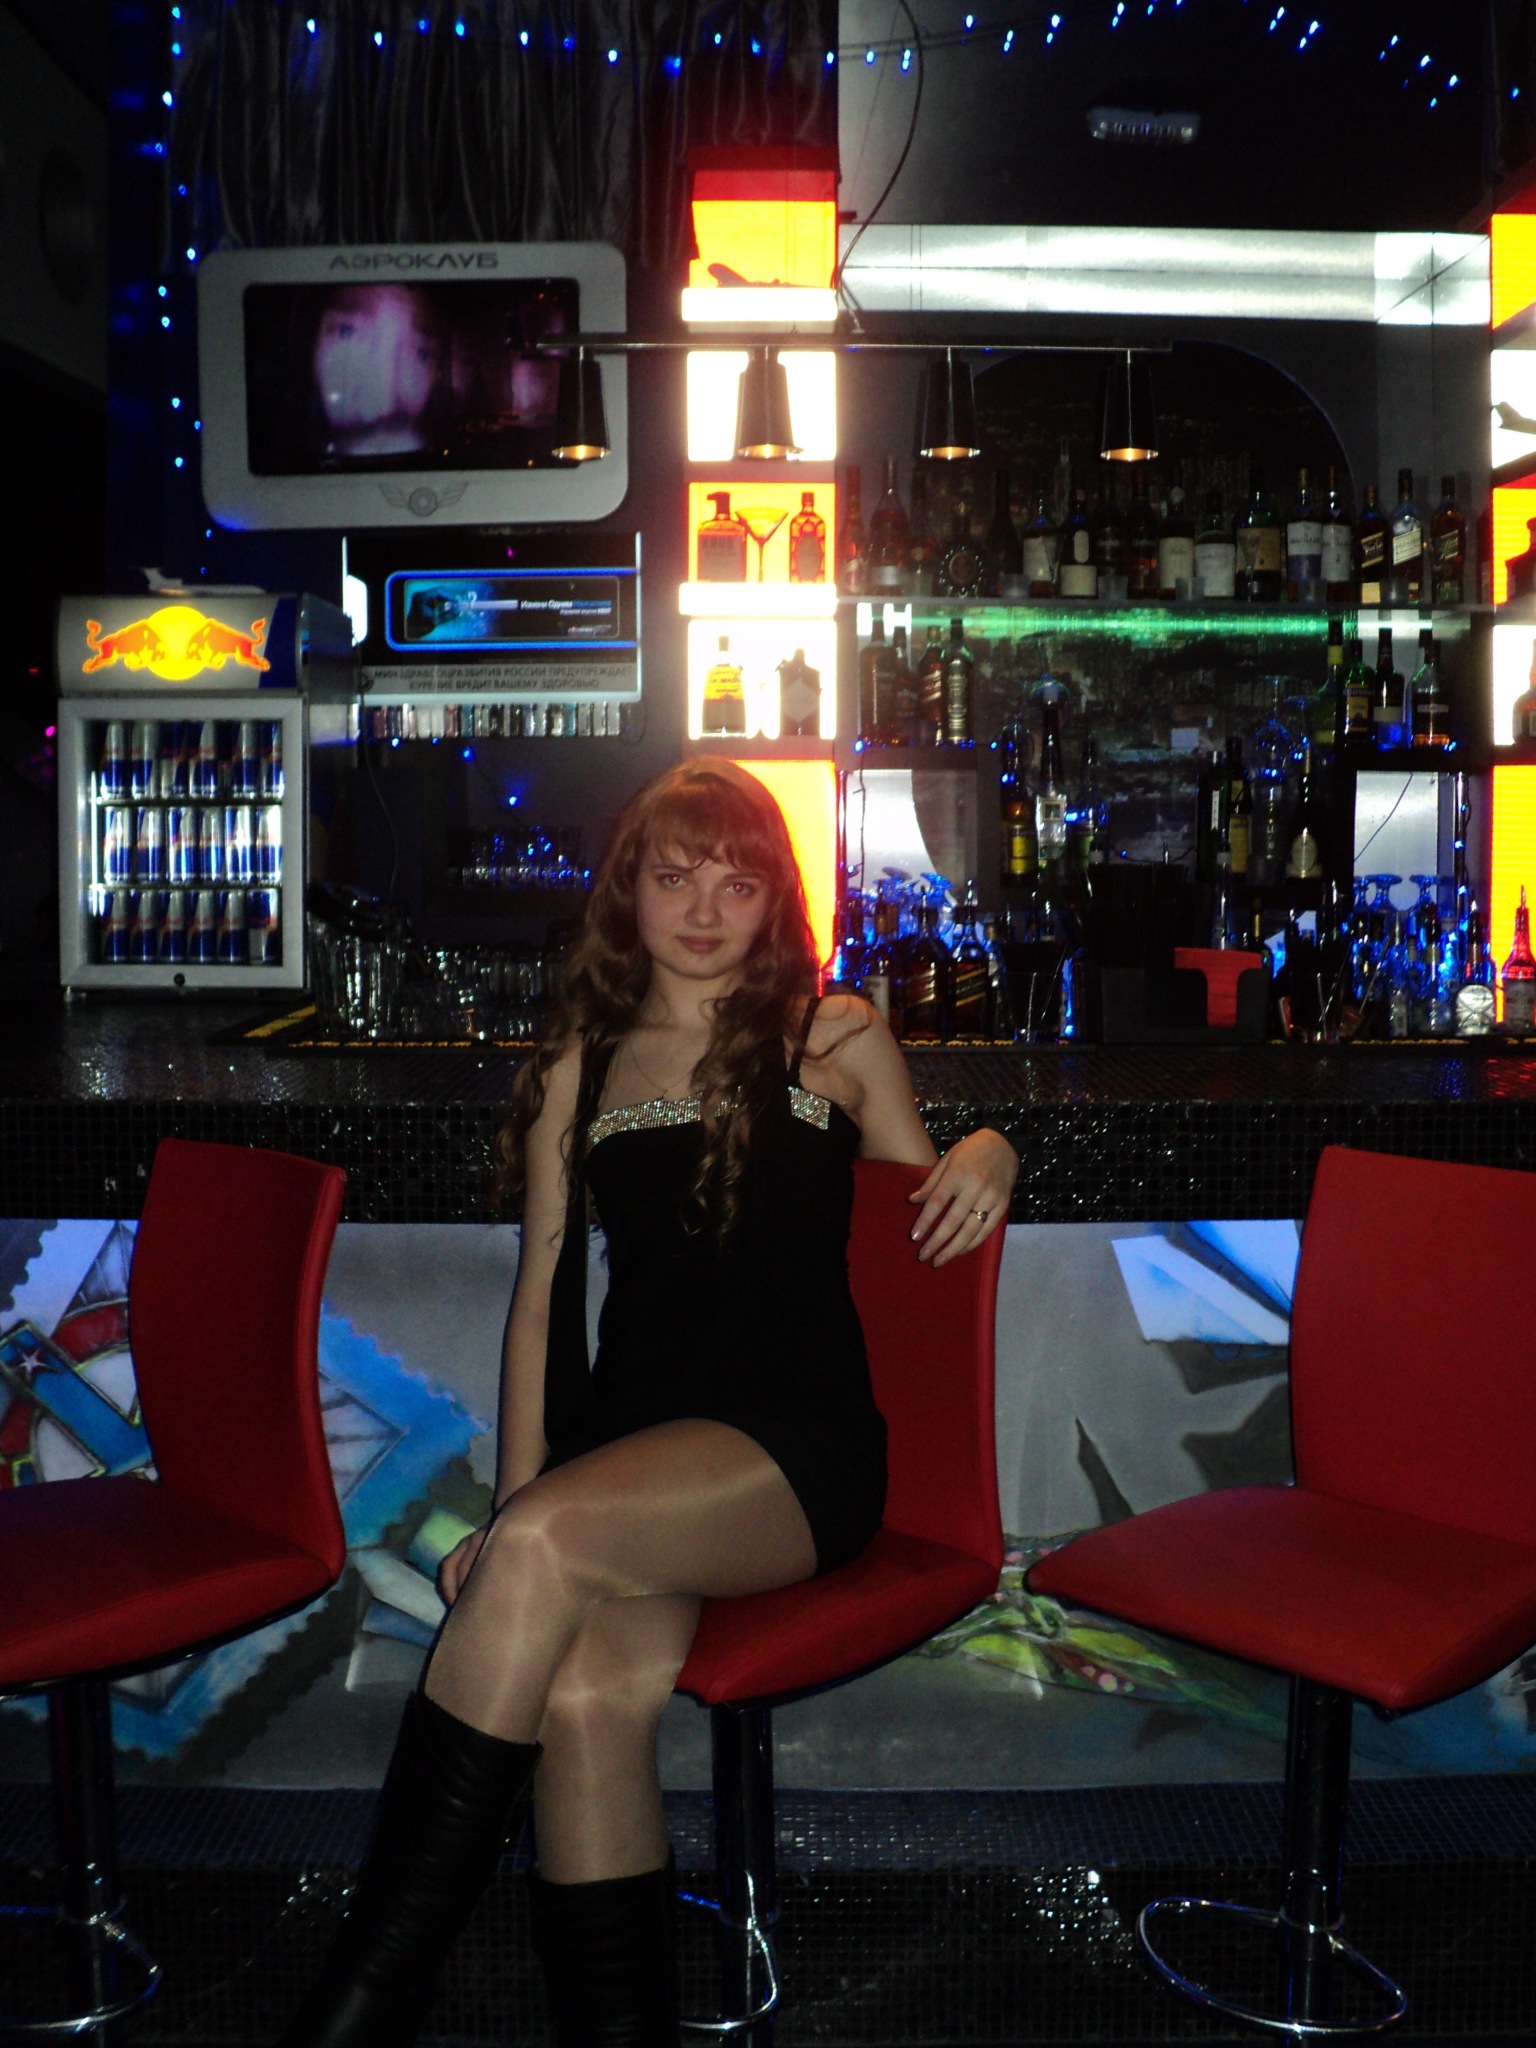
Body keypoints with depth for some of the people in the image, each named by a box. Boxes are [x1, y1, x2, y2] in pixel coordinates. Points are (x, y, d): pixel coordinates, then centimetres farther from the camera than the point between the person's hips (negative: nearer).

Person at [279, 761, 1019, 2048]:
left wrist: (990, 1153, 0)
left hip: (800, 1446, -2)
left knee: (547, 1548, -31)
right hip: (624, 1459, 3)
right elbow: (543, 1296, 15)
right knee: (584, 1696, -30)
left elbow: (929, 1204, 25)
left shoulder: (835, 1038, 15)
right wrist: (515, 1497, 2)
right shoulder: (580, 1069, 19)